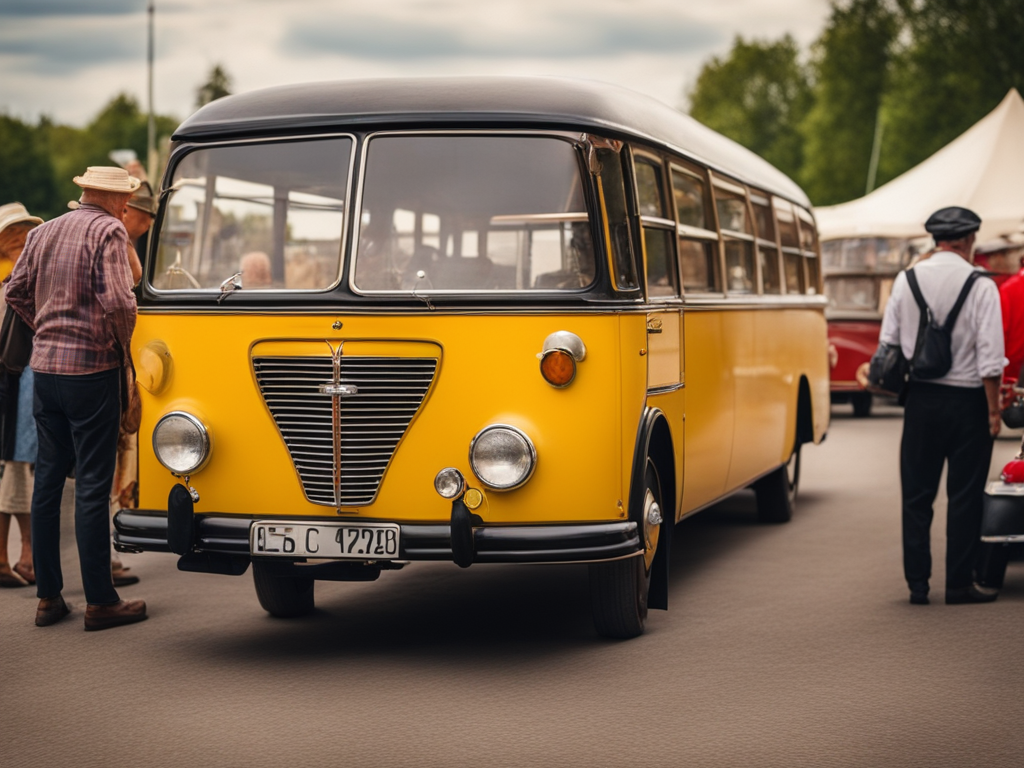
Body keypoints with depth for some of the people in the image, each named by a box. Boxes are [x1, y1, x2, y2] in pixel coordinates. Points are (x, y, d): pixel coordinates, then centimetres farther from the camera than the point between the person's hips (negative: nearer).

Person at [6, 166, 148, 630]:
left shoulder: (43, 232, 12)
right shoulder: (108, 231, -10)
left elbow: (16, 292, 16)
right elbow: (117, 301, -19)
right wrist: (124, 348, -3)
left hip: (44, 366, 7)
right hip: (92, 369, -7)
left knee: (47, 480, 12)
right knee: (92, 486, -3)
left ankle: (48, 596, 17)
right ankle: (100, 602, 1)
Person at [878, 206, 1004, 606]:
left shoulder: (906, 280, 1)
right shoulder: (980, 285, -9)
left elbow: (888, 344, 3)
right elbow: (990, 355, -12)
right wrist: (994, 409, -6)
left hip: (921, 399, 3)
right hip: (966, 400, -3)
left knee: (917, 495, 10)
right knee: (964, 495, 6)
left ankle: (917, 583, 13)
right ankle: (959, 584, 10)